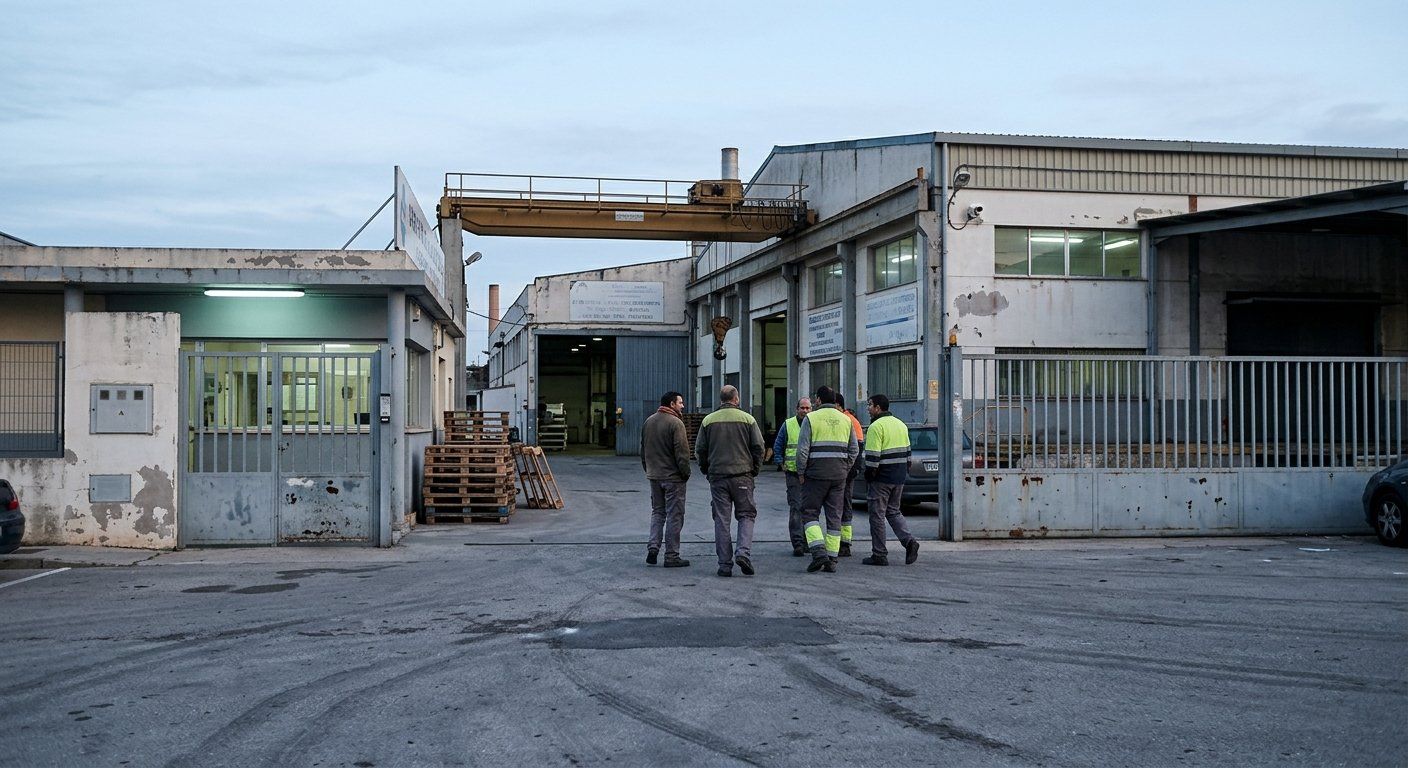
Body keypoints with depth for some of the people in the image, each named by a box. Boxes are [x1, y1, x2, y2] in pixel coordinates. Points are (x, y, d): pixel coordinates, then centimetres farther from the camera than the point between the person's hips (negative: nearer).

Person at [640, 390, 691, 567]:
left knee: (657, 513, 17)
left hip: (654, 476, 7)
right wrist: (685, 473, -7)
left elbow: (643, 450, 16)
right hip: (673, 477, -7)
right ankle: (671, 556, 2)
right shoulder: (675, 423, -15)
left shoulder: (648, 422, 10)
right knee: (674, 516, 0)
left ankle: (653, 548, 6)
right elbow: (682, 452, -17)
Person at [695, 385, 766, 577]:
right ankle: (743, 552, -12)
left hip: (717, 475, 1)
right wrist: (755, 469, 11)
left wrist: (706, 470, 17)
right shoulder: (747, 419, 0)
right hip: (742, 475, -1)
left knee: (721, 520, 5)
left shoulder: (708, 420, 4)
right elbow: (758, 447, -1)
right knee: (746, 515, 9)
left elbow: (700, 449, 5)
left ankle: (725, 564, 4)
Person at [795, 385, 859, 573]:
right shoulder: (845, 420, 10)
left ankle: (819, 552, -13)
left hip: (816, 474, -4)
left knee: (809, 513, 4)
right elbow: (854, 449, 10)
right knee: (834, 516, 8)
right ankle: (832, 560, 7)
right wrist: (845, 470, 16)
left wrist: (801, 472, 0)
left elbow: (803, 449, -9)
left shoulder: (811, 418, -4)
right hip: (839, 476, 4)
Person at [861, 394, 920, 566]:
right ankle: (909, 541, -2)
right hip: (899, 478, 8)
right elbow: (907, 452, 17)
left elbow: (872, 456, -19)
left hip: (881, 478, -8)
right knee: (894, 511, 18)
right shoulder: (901, 425, 13)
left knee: (877, 515, 2)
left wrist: (868, 477, -12)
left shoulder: (876, 426, -14)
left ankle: (879, 555, 5)